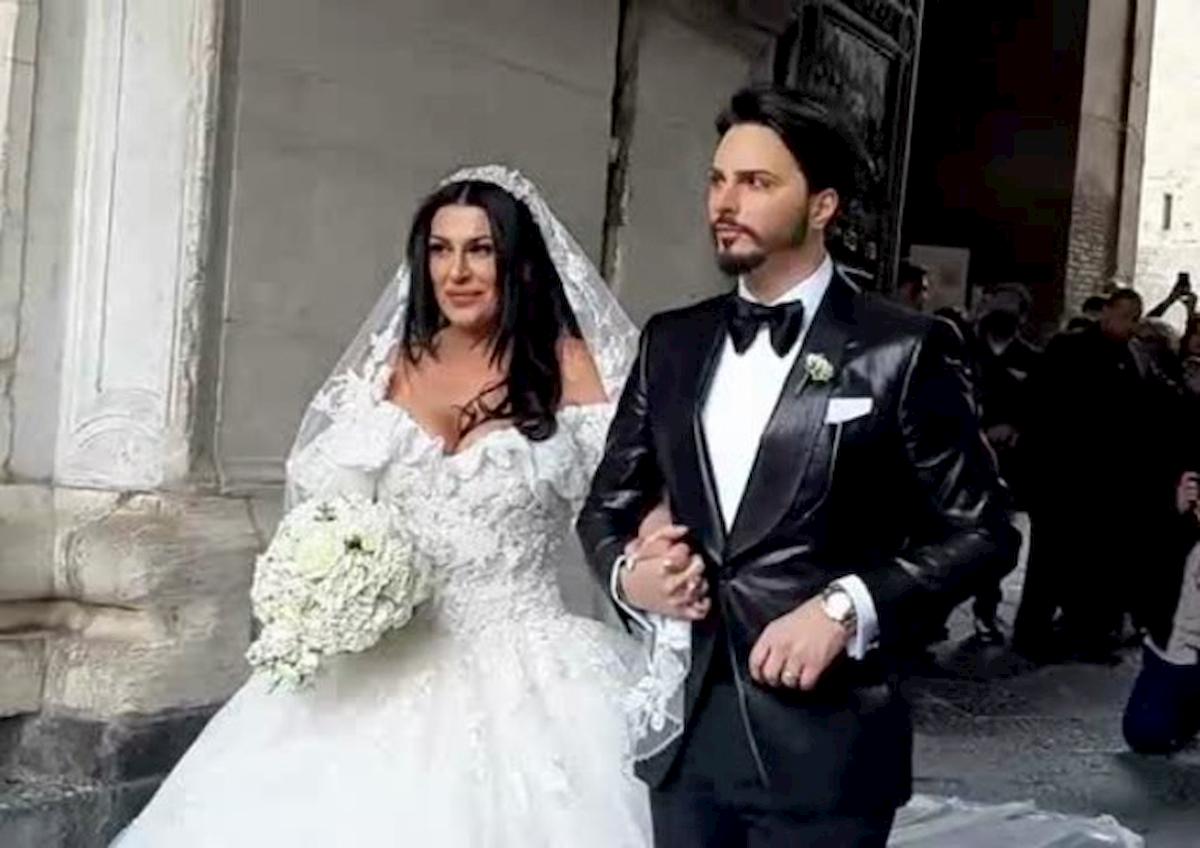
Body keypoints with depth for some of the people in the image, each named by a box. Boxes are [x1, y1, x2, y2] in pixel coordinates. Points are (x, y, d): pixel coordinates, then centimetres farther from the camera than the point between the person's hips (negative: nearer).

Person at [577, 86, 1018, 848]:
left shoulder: (901, 350, -6)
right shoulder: (672, 342, 7)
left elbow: (980, 527, -6)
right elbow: (607, 504, 14)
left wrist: (849, 608, -17)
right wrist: (627, 571, -6)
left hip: (823, 741, -4)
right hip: (683, 727, 4)